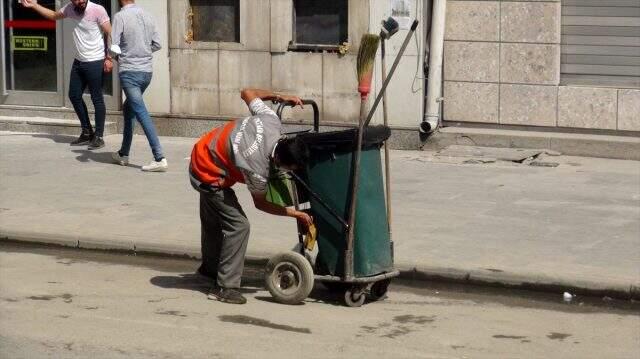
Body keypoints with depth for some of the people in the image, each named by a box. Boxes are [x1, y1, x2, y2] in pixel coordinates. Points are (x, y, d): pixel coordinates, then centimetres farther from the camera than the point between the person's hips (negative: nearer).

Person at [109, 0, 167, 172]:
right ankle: (123, 154, 30)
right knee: (128, 110, 22)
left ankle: (159, 159, -19)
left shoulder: (120, 17, -11)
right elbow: (157, 44, 9)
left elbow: (113, 47, -13)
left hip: (129, 72, -7)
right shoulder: (146, 16, 6)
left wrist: (117, 56, 8)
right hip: (147, 71, 7)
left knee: (142, 114, -10)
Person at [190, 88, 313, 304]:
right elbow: (261, 203, -14)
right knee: (237, 225, -12)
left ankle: (210, 267, 47)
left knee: (213, 221, 26)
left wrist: (279, 97, 2)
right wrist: (295, 214, -9)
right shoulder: (257, 169, -36)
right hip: (210, 177, -9)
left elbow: (247, 93, -4)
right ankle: (225, 287, -6)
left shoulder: (270, 120, -23)